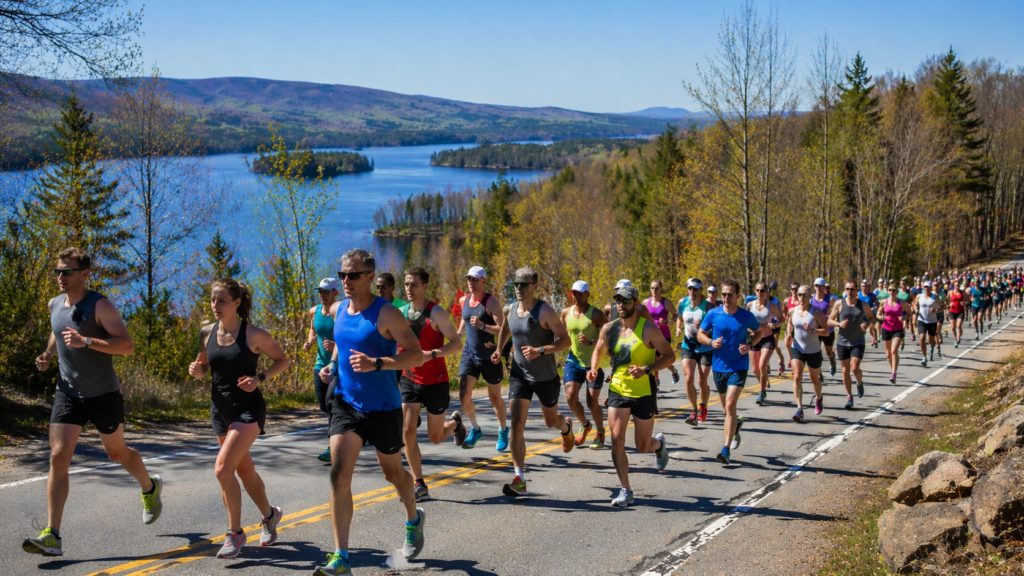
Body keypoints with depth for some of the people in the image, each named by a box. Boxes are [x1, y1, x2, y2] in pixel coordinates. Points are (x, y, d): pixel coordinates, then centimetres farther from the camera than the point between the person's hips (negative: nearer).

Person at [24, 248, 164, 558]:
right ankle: (52, 536, -12)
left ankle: (150, 489, 45)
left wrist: (86, 341, -32)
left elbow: (127, 345, -22)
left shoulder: (99, 305, -14)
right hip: (68, 393, 4)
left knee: (117, 453, 13)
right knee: (58, 457, -9)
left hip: (104, 395, -4)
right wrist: (48, 354, 8)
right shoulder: (54, 305, 6)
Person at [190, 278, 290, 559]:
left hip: (249, 409, -6)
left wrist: (260, 378, -17)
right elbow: (204, 366, 16)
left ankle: (235, 533, -3)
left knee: (223, 469, -18)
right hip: (220, 409, 6)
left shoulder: (253, 334, -12)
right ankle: (270, 515, 43)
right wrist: (197, 371, -6)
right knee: (245, 470, 19)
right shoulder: (207, 333, 2)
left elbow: (283, 360, -2)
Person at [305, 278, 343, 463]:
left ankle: (332, 449, -14)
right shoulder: (314, 311, 6)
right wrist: (310, 342, 5)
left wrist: (336, 345, -33)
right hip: (321, 365, 7)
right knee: (324, 405, 11)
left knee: (331, 402, -17)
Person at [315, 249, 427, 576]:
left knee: (392, 472, 15)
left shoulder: (385, 314, -15)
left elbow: (416, 355, -18)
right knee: (339, 475, -11)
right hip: (345, 402, 4)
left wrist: (376, 364, -31)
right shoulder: (339, 310, 5)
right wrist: (332, 365, 4)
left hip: (382, 407, -4)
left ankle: (414, 520, 47)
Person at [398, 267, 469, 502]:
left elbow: (456, 342, -16)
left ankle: (455, 423, 42)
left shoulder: (436, 312, -12)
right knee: (408, 431, -10)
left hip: (435, 382, -4)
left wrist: (431, 354, -29)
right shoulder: (401, 313, 4)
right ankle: (419, 485, 0)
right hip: (409, 381, 4)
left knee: (435, 437, 6)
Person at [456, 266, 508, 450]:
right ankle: (475, 429, 15)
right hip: (469, 354, 4)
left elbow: (504, 330, -20)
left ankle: (503, 430, 32)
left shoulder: (491, 302, -14)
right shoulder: (464, 301, 4)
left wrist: (482, 326, -33)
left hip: (489, 357, -4)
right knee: (464, 395, -8)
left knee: (495, 398, 9)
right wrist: (459, 334, 9)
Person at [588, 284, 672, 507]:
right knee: (617, 441, -11)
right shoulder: (609, 329, 0)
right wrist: (594, 369, -3)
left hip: (643, 394, -3)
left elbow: (670, 356, -11)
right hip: (617, 391, 3)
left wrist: (646, 369, -25)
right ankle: (625, 490, 0)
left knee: (642, 446, 8)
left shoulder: (648, 330, -12)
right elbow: (599, 351, 17)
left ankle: (658, 444, 45)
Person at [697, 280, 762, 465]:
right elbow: (700, 334, 4)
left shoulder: (746, 316, -7)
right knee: (727, 407, 17)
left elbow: (758, 332, 11)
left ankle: (726, 449, -14)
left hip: (738, 366, -3)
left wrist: (749, 345, -9)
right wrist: (711, 342, -16)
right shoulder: (713, 314, -5)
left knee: (730, 405, -16)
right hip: (719, 366, 3)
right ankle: (736, 424, 51)